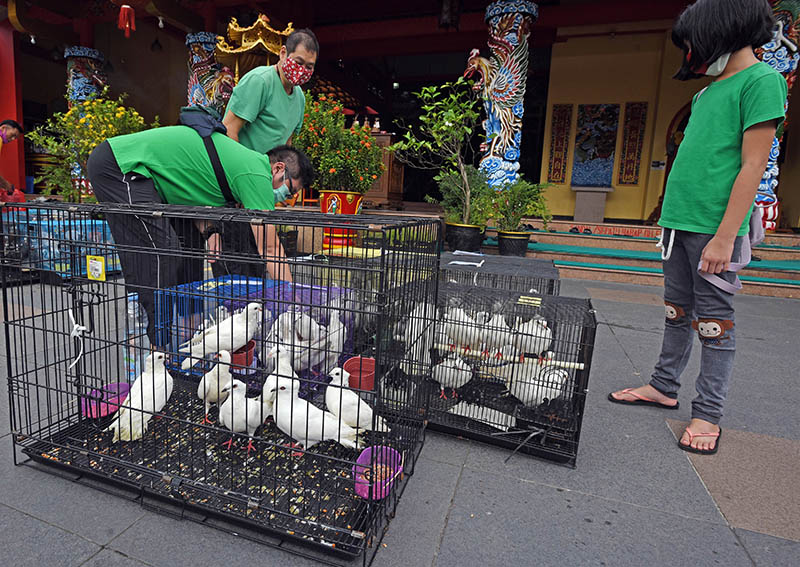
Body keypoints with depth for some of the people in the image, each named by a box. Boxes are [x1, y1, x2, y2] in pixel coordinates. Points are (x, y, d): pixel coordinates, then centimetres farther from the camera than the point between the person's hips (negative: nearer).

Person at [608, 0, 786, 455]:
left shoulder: (762, 81, -5)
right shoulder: (707, 93, 19)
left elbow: (753, 166, -13)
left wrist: (724, 237, -18)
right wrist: (674, 216, 17)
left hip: (714, 227, -8)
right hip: (678, 221, 8)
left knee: (714, 320, 0)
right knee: (678, 311, 14)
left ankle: (708, 414, 11)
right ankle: (665, 387, 25)